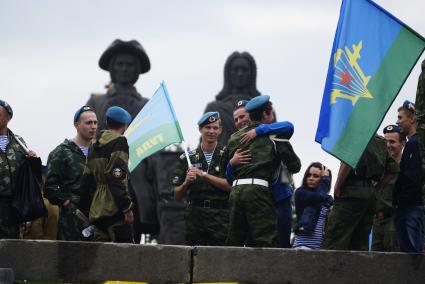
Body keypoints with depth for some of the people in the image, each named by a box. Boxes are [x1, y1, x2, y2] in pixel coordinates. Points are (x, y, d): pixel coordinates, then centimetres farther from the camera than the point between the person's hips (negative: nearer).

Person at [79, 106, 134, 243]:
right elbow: (117, 178, -16)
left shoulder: (94, 145, 20)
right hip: (115, 211, -8)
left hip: (96, 211, 8)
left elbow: (86, 179, 20)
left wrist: (86, 209, 24)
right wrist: (127, 207, -17)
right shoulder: (119, 142, -6)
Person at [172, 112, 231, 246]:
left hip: (221, 218, -2)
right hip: (195, 217, 2)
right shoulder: (188, 158, 13)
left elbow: (231, 185, -7)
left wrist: (204, 175, -9)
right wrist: (186, 183, -7)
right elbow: (177, 196, 13)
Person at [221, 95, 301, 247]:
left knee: (234, 243, 9)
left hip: (235, 191, 5)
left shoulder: (235, 137, 17)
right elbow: (295, 166, 4)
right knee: (265, 240, -9)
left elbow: (224, 165, 22)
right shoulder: (274, 135, 2)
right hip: (258, 190, -5)